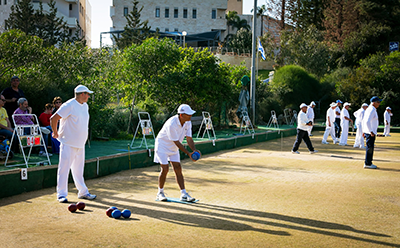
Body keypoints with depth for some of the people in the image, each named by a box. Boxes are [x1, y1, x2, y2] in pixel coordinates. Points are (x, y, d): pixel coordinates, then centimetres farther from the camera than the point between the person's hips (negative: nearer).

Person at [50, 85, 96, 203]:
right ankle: (61, 194, 1)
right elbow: (53, 119, -17)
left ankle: (83, 192, 22)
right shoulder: (69, 105, -15)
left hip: (80, 144, 8)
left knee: (79, 169, 15)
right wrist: (56, 133, -8)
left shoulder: (85, 106, 12)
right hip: (68, 143, -8)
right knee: (64, 168, -5)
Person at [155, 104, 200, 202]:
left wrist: (194, 150, -27)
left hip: (173, 148, 7)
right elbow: (177, 142, -29)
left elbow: (189, 138, -8)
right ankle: (160, 193, 7)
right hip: (162, 145, -7)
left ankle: (184, 194, -1)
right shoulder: (171, 124, -33)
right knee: (165, 169, -11)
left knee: (178, 169, -1)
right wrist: (188, 153, -31)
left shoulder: (188, 123, -10)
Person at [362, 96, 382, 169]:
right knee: (370, 148, -6)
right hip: (370, 132, -10)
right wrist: (371, 132, -23)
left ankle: (369, 163, 21)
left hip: (368, 132, 10)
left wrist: (364, 131, 22)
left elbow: (364, 120, 21)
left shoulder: (368, 109, 16)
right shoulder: (372, 110, -16)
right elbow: (367, 121, -26)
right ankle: (367, 164, -2)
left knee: (370, 148, 15)